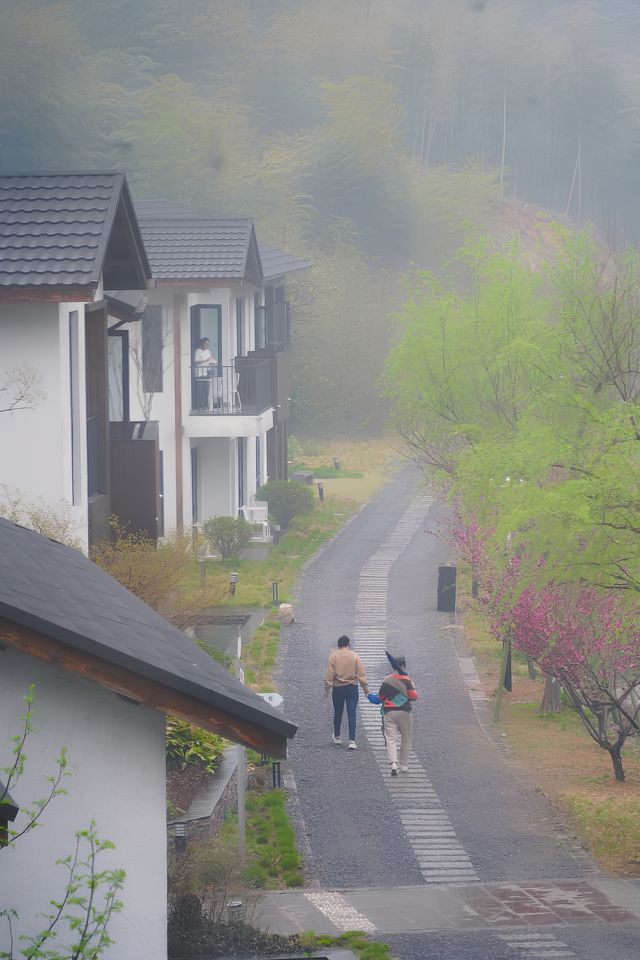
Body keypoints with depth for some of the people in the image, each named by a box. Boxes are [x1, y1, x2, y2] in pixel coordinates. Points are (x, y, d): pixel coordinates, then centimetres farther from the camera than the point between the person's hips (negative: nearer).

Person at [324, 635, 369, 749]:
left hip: (338, 689, 0)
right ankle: (352, 740, -10)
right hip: (352, 687, 0)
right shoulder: (354, 656, -4)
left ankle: (337, 737, 33)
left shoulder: (333, 656, -5)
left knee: (337, 713, 17)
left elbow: (329, 675, -6)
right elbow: (361, 674, -4)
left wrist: (327, 689, 1)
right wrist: (366, 690, 1)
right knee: (351, 714, -1)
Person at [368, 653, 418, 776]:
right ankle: (404, 765, 17)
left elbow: (380, 697, 12)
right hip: (404, 712, -2)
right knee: (405, 739, 13)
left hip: (389, 713, 2)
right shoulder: (406, 680, -7)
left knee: (391, 739, -2)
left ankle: (393, 764, -21)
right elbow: (414, 696, -8)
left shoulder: (386, 680, 3)